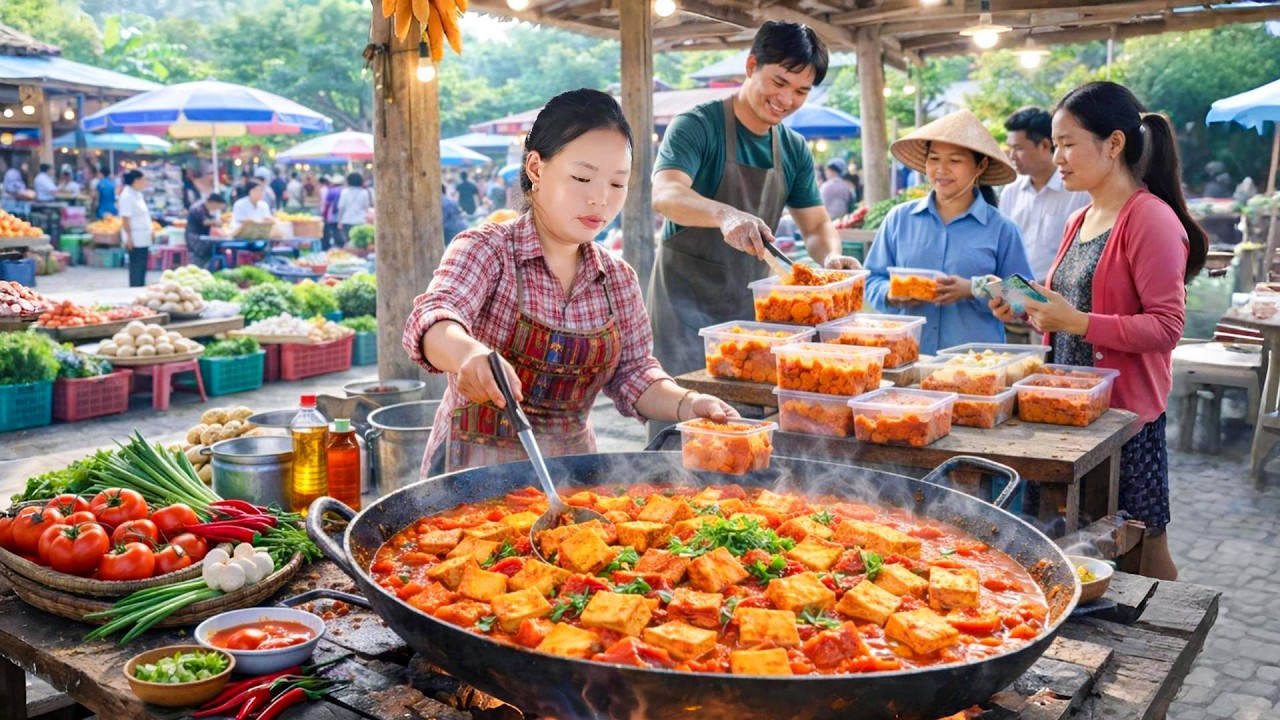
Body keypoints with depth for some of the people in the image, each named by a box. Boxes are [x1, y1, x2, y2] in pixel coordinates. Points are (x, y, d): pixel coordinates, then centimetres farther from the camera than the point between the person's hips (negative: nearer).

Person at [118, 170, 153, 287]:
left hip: (143, 239, 9)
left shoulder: (138, 194, 12)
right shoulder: (127, 196, -16)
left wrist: (150, 231, 19)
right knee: (136, 269, -3)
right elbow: (125, 218, -19)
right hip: (135, 240, -9)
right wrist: (128, 237, -21)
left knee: (142, 268, 13)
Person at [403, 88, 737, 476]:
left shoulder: (619, 279, 7)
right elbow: (432, 320, -25)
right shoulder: (485, 250, -8)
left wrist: (688, 404, -10)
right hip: (477, 468, -4)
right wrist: (470, 353, -48)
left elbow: (633, 374, 10)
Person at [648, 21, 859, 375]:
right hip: (687, 306, -5)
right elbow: (665, 195, -27)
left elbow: (816, 225, 11)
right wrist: (726, 215, -46)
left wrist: (831, 256, -13)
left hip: (752, 307, 6)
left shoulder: (795, 150, 7)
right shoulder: (697, 125, -11)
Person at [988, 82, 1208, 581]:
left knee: (1142, 545, 6)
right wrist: (1028, 308, 4)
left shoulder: (1150, 218, -13)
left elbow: (1166, 327, -19)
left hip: (1126, 411, -8)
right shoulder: (1080, 221, 13)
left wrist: (1075, 321, -25)